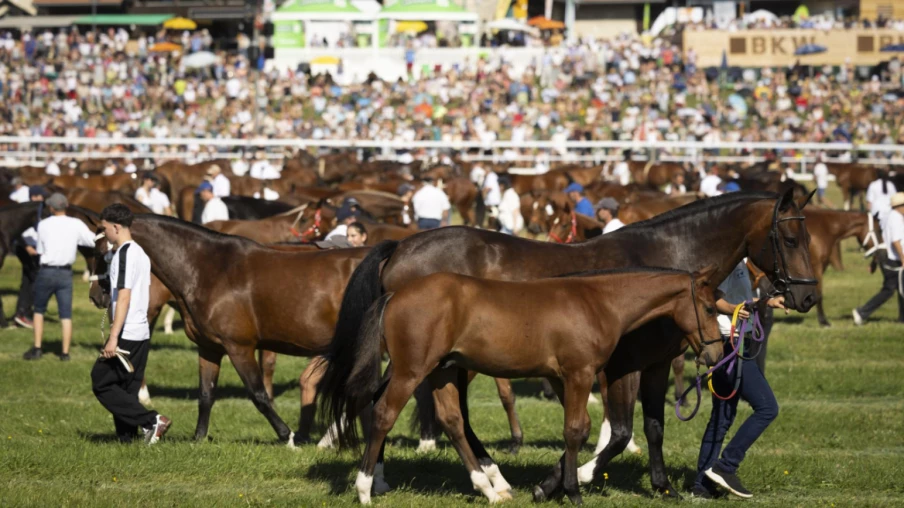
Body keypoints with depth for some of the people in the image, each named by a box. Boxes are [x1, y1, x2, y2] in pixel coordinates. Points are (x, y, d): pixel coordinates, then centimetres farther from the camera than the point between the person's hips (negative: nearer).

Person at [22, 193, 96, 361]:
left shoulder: (44, 225, -7)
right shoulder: (76, 225, -5)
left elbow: (40, 251, -2)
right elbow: (94, 241, -1)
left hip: (46, 272, -1)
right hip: (65, 273, 1)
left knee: (39, 310, 16)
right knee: (66, 314, 7)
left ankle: (37, 348, 13)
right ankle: (65, 352, 5)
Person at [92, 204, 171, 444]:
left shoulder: (123, 254, -14)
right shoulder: (141, 253, 14)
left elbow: (124, 297, -21)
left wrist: (113, 337, -24)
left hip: (126, 335, -9)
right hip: (142, 334, 9)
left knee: (101, 383, -4)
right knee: (127, 389, 11)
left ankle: (151, 420, -12)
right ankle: (126, 438, 9)